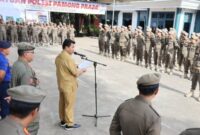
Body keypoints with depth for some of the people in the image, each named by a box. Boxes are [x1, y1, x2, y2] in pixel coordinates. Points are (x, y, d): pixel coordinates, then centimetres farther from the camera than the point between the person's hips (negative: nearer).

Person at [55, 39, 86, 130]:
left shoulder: (58, 57, 6)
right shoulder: (68, 58, -23)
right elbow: (76, 73, -21)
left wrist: (76, 69, 11)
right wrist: (82, 70, -2)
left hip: (61, 84, 9)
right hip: (69, 85, -9)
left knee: (62, 103, 17)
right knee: (69, 104, 3)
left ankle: (63, 120, 31)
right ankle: (69, 124, 14)